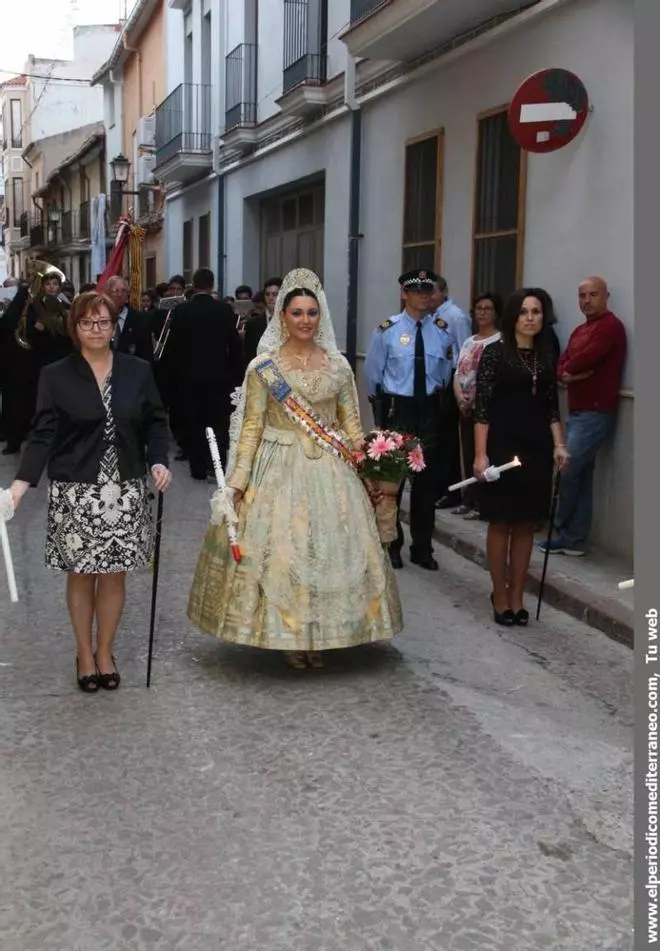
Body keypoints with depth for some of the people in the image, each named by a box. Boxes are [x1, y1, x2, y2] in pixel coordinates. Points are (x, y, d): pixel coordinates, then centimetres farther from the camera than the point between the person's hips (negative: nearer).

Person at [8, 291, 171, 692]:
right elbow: (43, 435, -5)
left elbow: (155, 422, 8)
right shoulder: (56, 376, -1)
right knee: (80, 575, 7)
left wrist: (159, 461, -10)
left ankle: (105, 652, 26)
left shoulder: (138, 371, 4)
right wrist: (22, 482, -18)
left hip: (125, 491, 1)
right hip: (76, 492, -1)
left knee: (114, 574, 7)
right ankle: (84, 654, 26)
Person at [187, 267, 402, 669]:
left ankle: (321, 635, 20)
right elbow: (251, 427, -2)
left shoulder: (338, 364, 6)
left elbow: (352, 424, 9)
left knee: (329, 546, 5)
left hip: (330, 471, 3)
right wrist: (238, 481, -7)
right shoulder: (263, 366, -2)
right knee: (280, 548, -1)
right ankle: (287, 635, 15)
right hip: (279, 468, -2)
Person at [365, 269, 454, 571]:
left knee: (427, 479, 10)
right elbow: (372, 374, 3)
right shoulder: (387, 330, -7)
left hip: (430, 411, 3)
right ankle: (391, 545, 22)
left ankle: (422, 548, 22)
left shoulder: (442, 330, 1)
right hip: (397, 410, -2)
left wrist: (436, 397, 13)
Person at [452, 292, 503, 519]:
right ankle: (469, 500, 19)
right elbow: (458, 373, 13)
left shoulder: (500, 341, -6)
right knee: (468, 455, 11)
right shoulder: (469, 342, 17)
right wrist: (459, 397, -5)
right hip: (466, 408, 7)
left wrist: (475, 399, -15)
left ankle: (482, 503, 1)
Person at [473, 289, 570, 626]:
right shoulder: (494, 352, -5)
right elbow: (482, 406, -8)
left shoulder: (547, 355, 9)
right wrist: (480, 454, -13)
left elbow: (552, 405, 12)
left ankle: (517, 596, 18)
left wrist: (558, 444, 1)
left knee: (526, 524, 8)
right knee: (501, 522, 3)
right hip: (503, 445, -4)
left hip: (537, 447, 4)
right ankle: (500, 597, 14)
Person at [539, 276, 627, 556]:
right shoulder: (579, 330, 20)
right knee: (581, 477, 9)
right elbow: (561, 367, 12)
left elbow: (585, 359, -22)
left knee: (566, 472, -10)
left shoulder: (610, 326, -9)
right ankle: (575, 540, 12)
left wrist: (569, 369, -1)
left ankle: (564, 534, 4)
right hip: (577, 412, 9)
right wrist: (569, 375, -11)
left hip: (595, 414, -9)